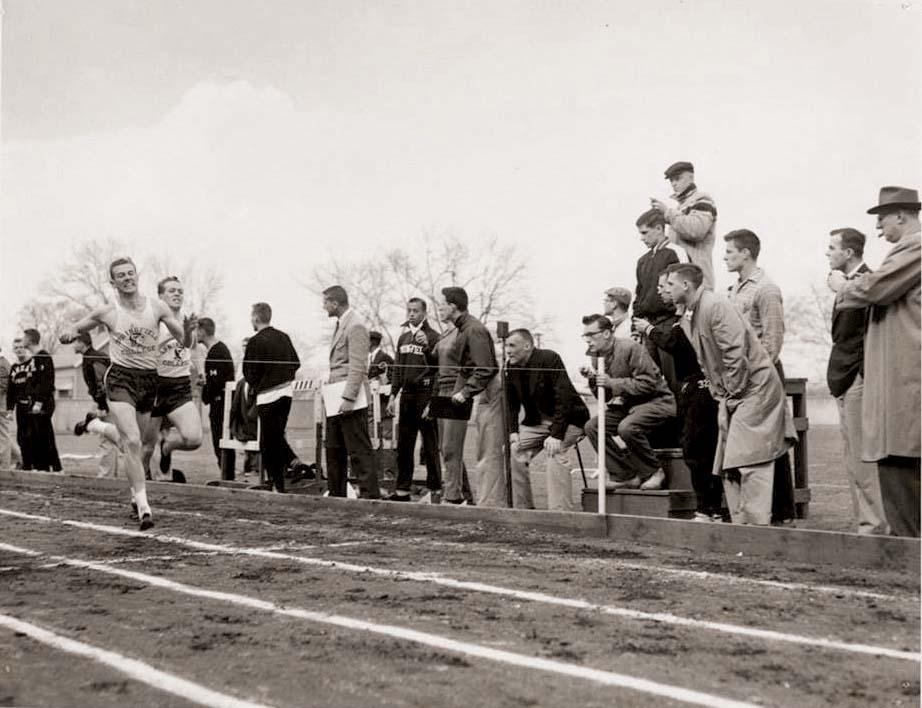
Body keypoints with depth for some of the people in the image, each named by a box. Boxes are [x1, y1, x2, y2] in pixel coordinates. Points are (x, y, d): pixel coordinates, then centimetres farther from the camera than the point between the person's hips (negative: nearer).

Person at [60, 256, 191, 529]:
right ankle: (143, 506, -14)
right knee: (132, 442, -17)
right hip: (120, 377, -3)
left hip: (149, 379, 3)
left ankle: (97, 425, 49)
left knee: (130, 441, 16)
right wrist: (70, 333, -12)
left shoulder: (157, 307, 1)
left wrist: (187, 332, -20)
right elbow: (75, 329, 12)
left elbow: (185, 342, 3)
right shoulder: (107, 312, -2)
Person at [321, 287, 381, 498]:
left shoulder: (355, 326, -13)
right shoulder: (340, 325, 17)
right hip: (336, 398, 10)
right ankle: (336, 495, 23)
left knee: (358, 451, -8)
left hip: (349, 399, -10)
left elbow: (357, 367, -19)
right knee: (334, 450, 15)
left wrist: (348, 398, -23)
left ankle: (370, 495, -5)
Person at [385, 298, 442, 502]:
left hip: (426, 394, -7)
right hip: (406, 394, 7)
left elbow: (438, 367, -12)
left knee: (430, 445, -3)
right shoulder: (403, 338, 16)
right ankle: (402, 490, 15)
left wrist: (428, 347, -26)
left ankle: (435, 491, 2)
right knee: (403, 445, 9)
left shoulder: (433, 336, -4)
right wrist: (393, 395, 15)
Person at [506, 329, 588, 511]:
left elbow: (564, 398, -27)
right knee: (514, 451, -7)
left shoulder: (550, 359, -22)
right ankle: (522, 509, 5)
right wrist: (513, 431, -9)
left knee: (555, 454, -29)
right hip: (536, 421, 7)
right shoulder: (512, 367, 0)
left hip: (567, 419, -7)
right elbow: (511, 403, 7)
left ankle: (562, 513, -26)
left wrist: (556, 435, -32)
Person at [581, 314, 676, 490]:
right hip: (628, 404, 9)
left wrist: (612, 383, -25)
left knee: (627, 427, -34)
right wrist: (593, 381, -11)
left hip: (657, 401, -8)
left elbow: (648, 383, -24)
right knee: (592, 427, -8)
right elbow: (605, 398, 10)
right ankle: (625, 476, -3)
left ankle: (654, 472, -10)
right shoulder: (596, 356, 5)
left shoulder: (630, 348, -19)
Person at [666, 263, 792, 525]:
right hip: (730, 395, 10)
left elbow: (736, 352, -22)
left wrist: (732, 393, -16)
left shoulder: (715, 306, -18)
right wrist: (720, 395, 9)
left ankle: (758, 523, -10)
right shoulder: (687, 316, 10)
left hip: (755, 387, -10)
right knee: (728, 464, 9)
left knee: (750, 460, -12)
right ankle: (740, 523, 15)